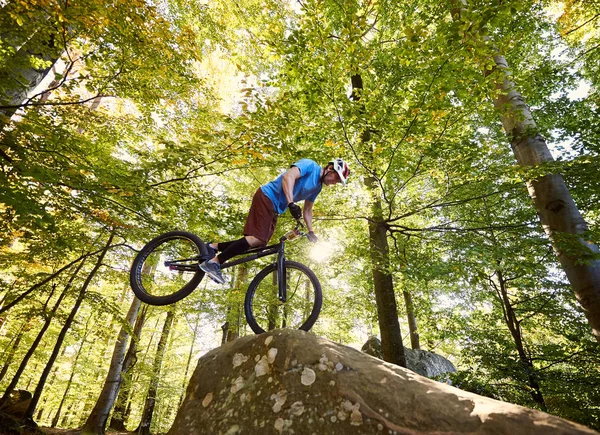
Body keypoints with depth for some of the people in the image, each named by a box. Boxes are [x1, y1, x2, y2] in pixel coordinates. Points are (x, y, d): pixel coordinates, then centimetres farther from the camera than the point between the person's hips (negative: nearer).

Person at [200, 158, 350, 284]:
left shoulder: (317, 187, 18)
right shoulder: (309, 165, -7)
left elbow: (307, 210, 23)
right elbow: (288, 177, -24)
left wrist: (310, 231, 14)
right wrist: (292, 203, -34)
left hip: (275, 209, 9)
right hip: (267, 197, -9)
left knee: (260, 243, 1)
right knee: (258, 239, -22)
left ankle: (214, 247, 8)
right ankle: (213, 262, -17)